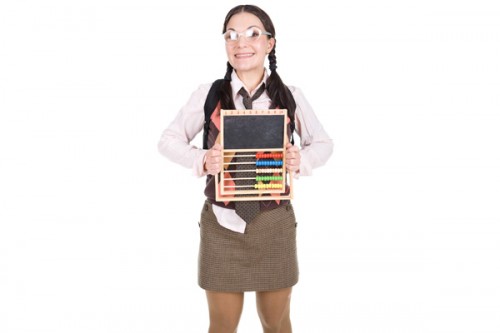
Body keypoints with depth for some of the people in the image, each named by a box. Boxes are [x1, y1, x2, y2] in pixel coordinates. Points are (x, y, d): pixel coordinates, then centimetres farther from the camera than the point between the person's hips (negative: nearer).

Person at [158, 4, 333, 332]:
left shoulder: (290, 96, -3)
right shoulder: (209, 94, -5)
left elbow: (324, 143, 9)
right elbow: (169, 140, 3)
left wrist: (301, 161, -13)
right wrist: (201, 161, -17)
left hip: (275, 222, 1)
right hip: (222, 222, -1)